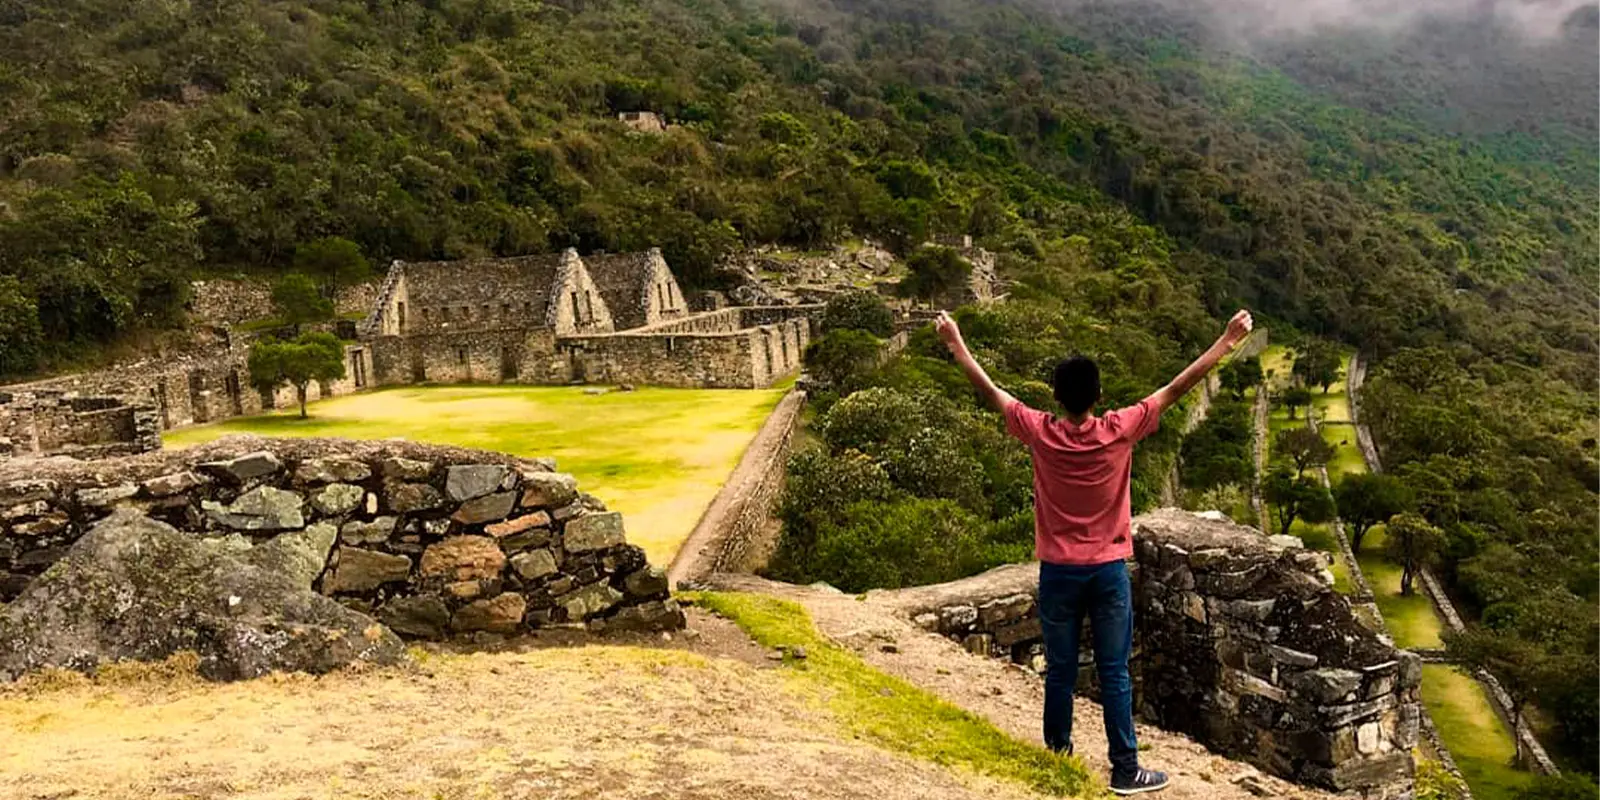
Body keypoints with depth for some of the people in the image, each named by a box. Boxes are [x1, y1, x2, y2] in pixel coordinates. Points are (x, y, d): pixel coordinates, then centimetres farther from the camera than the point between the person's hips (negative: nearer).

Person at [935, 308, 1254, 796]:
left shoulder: (1041, 433, -10)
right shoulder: (1119, 431, -12)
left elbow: (988, 389, 0)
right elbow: (1177, 389, -7)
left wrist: (954, 343, 12)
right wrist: (1227, 342, 0)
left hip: (1059, 572, 1)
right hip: (1108, 571, -1)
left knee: (1059, 672, 11)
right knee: (1114, 675, 6)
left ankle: (1057, 758, 23)